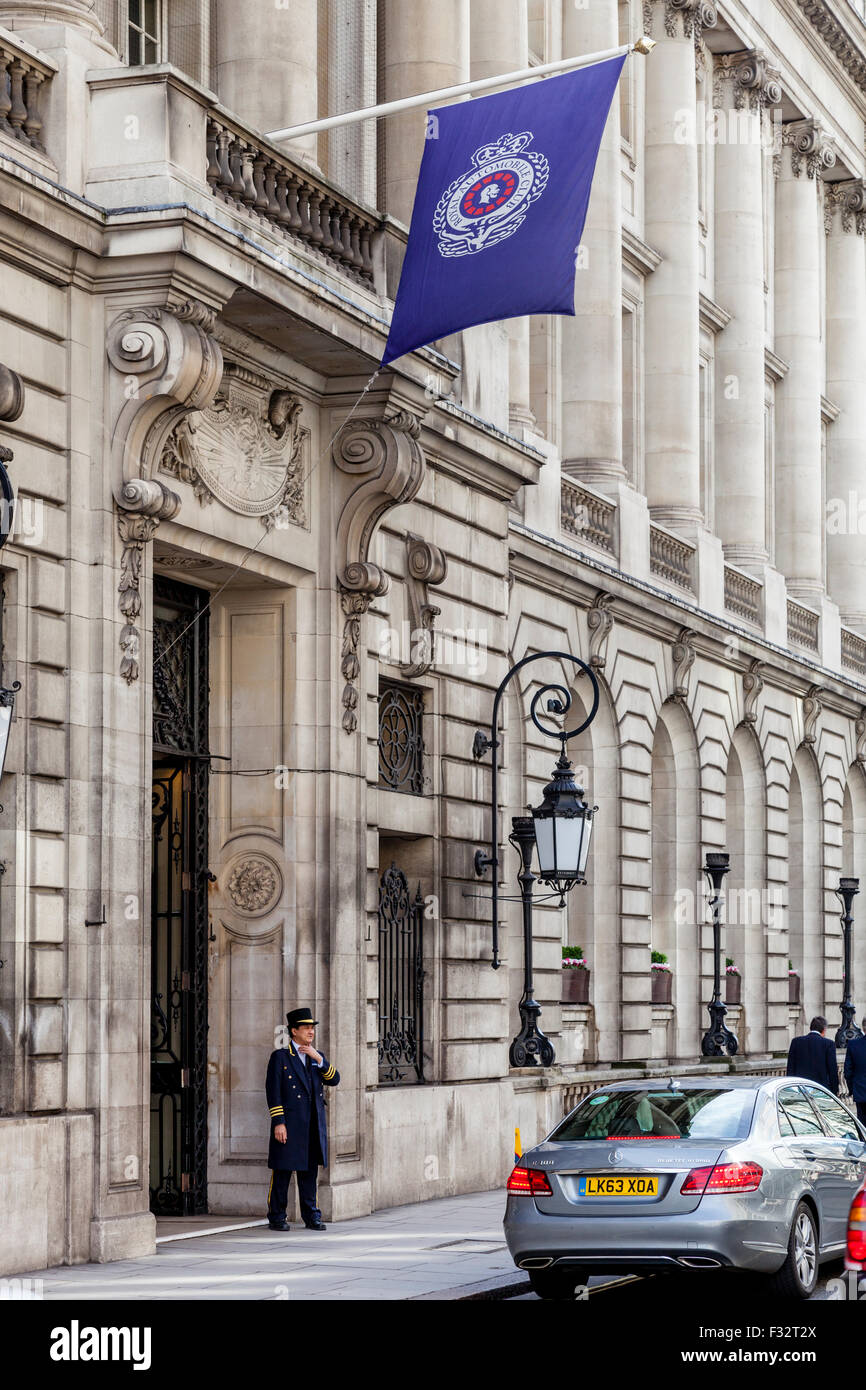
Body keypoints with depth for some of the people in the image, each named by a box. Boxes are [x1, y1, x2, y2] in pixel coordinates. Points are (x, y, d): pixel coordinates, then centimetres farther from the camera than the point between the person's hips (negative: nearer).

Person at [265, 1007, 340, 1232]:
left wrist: (318, 1059, -10)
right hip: (289, 1125, -5)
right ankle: (276, 1217, 5)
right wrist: (278, 1123, -13)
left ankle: (311, 1216, 13)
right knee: (282, 1172, -1)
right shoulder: (280, 1057, -1)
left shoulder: (318, 1057, 16)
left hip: (313, 1127, 5)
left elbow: (334, 1080, 3)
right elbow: (273, 1092, -6)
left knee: (309, 1171, 9)